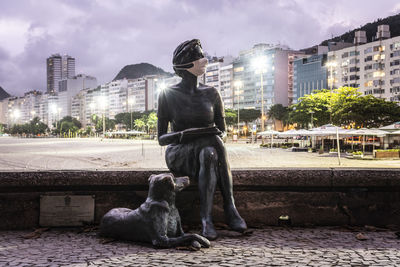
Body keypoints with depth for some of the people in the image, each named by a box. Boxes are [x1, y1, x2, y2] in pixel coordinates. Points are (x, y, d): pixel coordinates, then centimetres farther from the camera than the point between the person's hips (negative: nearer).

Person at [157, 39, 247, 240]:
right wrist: (184, 135, -24)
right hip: (178, 155, -3)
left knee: (209, 154, -36)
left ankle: (207, 218, -39)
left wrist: (220, 134, -14)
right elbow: (161, 138, -4)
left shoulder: (211, 94, 6)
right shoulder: (168, 95, -2)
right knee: (213, 143, -35)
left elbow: (222, 131, 11)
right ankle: (229, 208, -35)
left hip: (206, 150, 3)